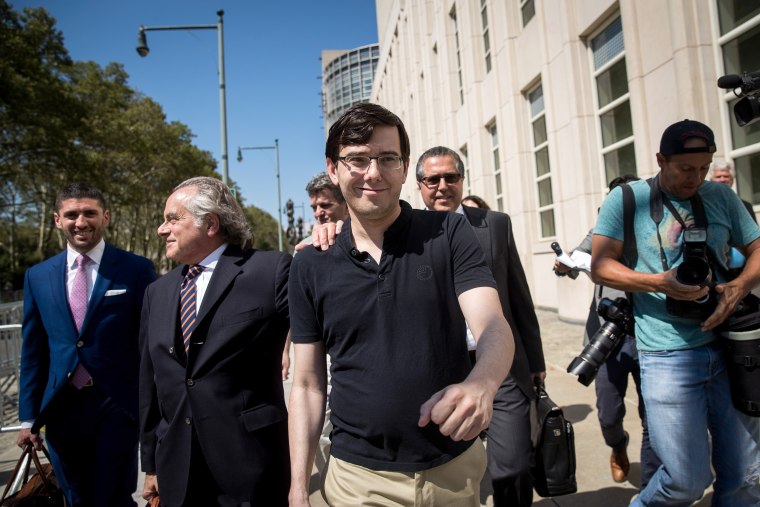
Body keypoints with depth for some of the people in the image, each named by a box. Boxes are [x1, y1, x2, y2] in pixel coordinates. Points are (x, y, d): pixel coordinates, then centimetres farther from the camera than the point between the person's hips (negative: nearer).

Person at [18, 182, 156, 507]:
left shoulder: (136, 270, -6)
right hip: (61, 407, 4)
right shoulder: (38, 276, 6)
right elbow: (33, 351, 10)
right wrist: (28, 417, 10)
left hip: (117, 405, -4)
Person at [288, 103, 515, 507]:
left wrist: (481, 384, -39)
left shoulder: (448, 234, -7)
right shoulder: (310, 266, -3)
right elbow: (307, 385, 1)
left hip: (455, 468, 1)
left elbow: (493, 326, -17)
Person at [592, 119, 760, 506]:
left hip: (729, 347, 5)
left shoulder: (721, 196, 10)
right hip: (668, 356, -4)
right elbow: (600, 267, -7)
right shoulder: (626, 199, -2)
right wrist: (660, 282, -21)